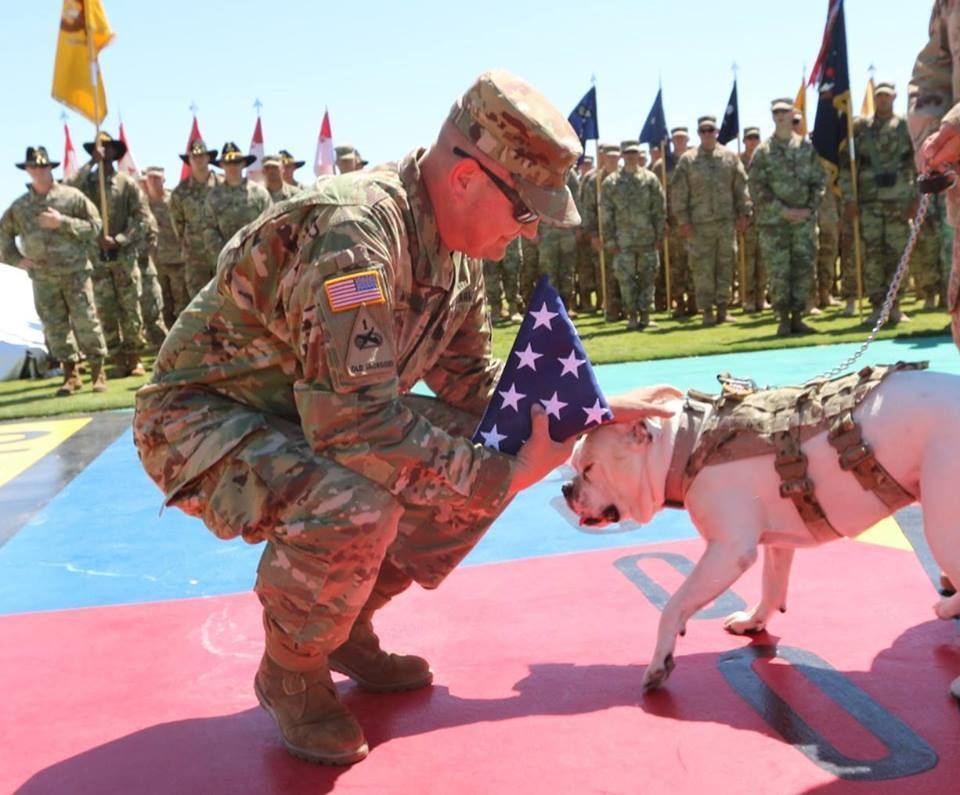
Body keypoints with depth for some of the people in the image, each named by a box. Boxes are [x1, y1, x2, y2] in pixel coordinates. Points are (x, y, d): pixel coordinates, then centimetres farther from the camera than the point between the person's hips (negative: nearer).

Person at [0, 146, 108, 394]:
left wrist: (62, 222, -13)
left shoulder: (71, 196, 0)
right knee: (55, 327, 4)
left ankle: (98, 373, 4)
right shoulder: (20, 206, 9)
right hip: (43, 278, 3)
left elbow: (95, 226, -4)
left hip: (75, 272, -3)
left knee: (86, 323, -4)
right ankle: (70, 374, 13)